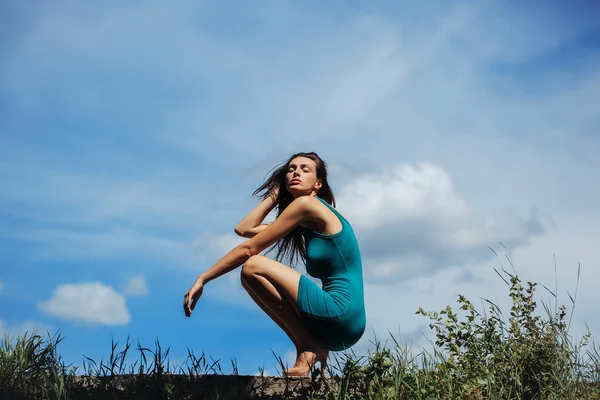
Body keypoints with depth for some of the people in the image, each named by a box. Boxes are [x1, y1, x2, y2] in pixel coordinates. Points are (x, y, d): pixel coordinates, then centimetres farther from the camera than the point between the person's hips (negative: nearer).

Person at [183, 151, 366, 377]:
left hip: (341, 315, -10)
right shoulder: (306, 222, 21)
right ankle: (312, 346, 8)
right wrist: (275, 195, 22)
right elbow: (243, 229, 20)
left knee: (252, 267, -15)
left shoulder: (307, 204, -6)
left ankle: (308, 346, -8)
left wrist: (202, 279, -2)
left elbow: (248, 249, -6)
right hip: (339, 323, 10)